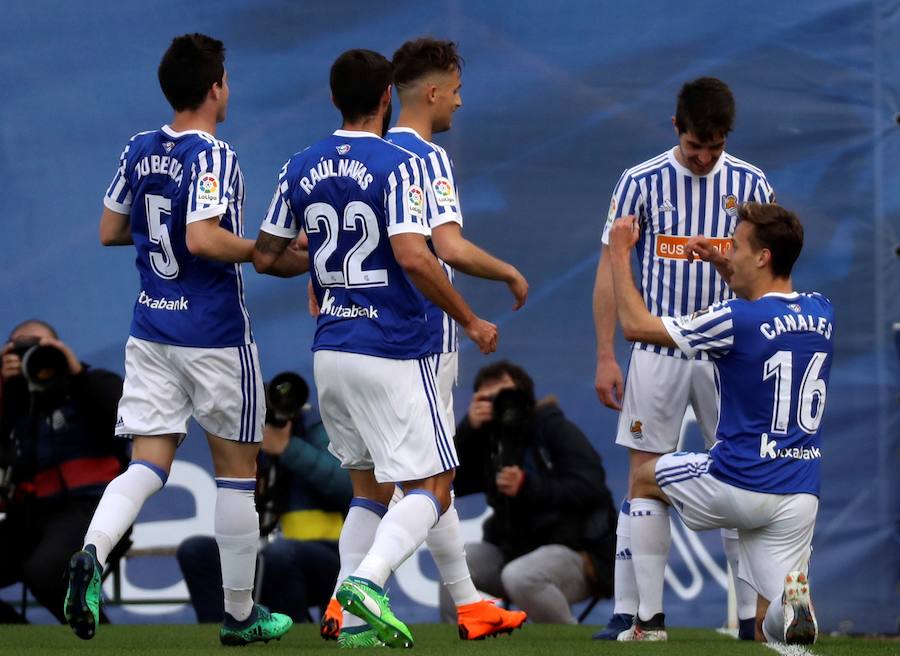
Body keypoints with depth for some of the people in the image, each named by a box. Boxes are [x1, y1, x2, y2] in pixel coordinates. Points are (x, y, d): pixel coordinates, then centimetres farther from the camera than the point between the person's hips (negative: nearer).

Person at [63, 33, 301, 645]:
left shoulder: (140, 151, 5)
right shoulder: (213, 157, -16)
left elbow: (110, 231, 13)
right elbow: (203, 240, -27)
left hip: (151, 330, 6)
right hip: (215, 335, -6)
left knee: (149, 463, 3)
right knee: (236, 469, 8)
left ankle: (93, 552, -26)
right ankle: (241, 612, 15)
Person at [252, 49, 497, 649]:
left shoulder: (301, 169, 7)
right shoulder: (397, 166, -12)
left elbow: (265, 256, 13)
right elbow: (412, 257, -22)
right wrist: (471, 322, -12)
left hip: (331, 349, 7)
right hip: (393, 352, -7)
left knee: (370, 487, 15)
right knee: (432, 487, -1)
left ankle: (356, 620, 4)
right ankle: (367, 581, -23)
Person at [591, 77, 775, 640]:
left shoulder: (750, 185, 2)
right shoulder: (641, 183, -2)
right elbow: (611, 271, 2)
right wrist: (606, 356, -3)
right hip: (658, 354, -1)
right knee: (643, 480, -1)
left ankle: (752, 614, 6)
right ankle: (628, 612, 3)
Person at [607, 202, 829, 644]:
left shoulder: (736, 321, -14)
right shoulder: (821, 313, 5)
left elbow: (635, 325, -4)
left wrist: (619, 255, 8)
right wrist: (723, 267, 24)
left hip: (738, 487, -5)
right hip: (801, 497, 5)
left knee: (645, 480, 27)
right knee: (769, 632, 10)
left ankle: (649, 620, 22)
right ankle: (791, 602, -28)